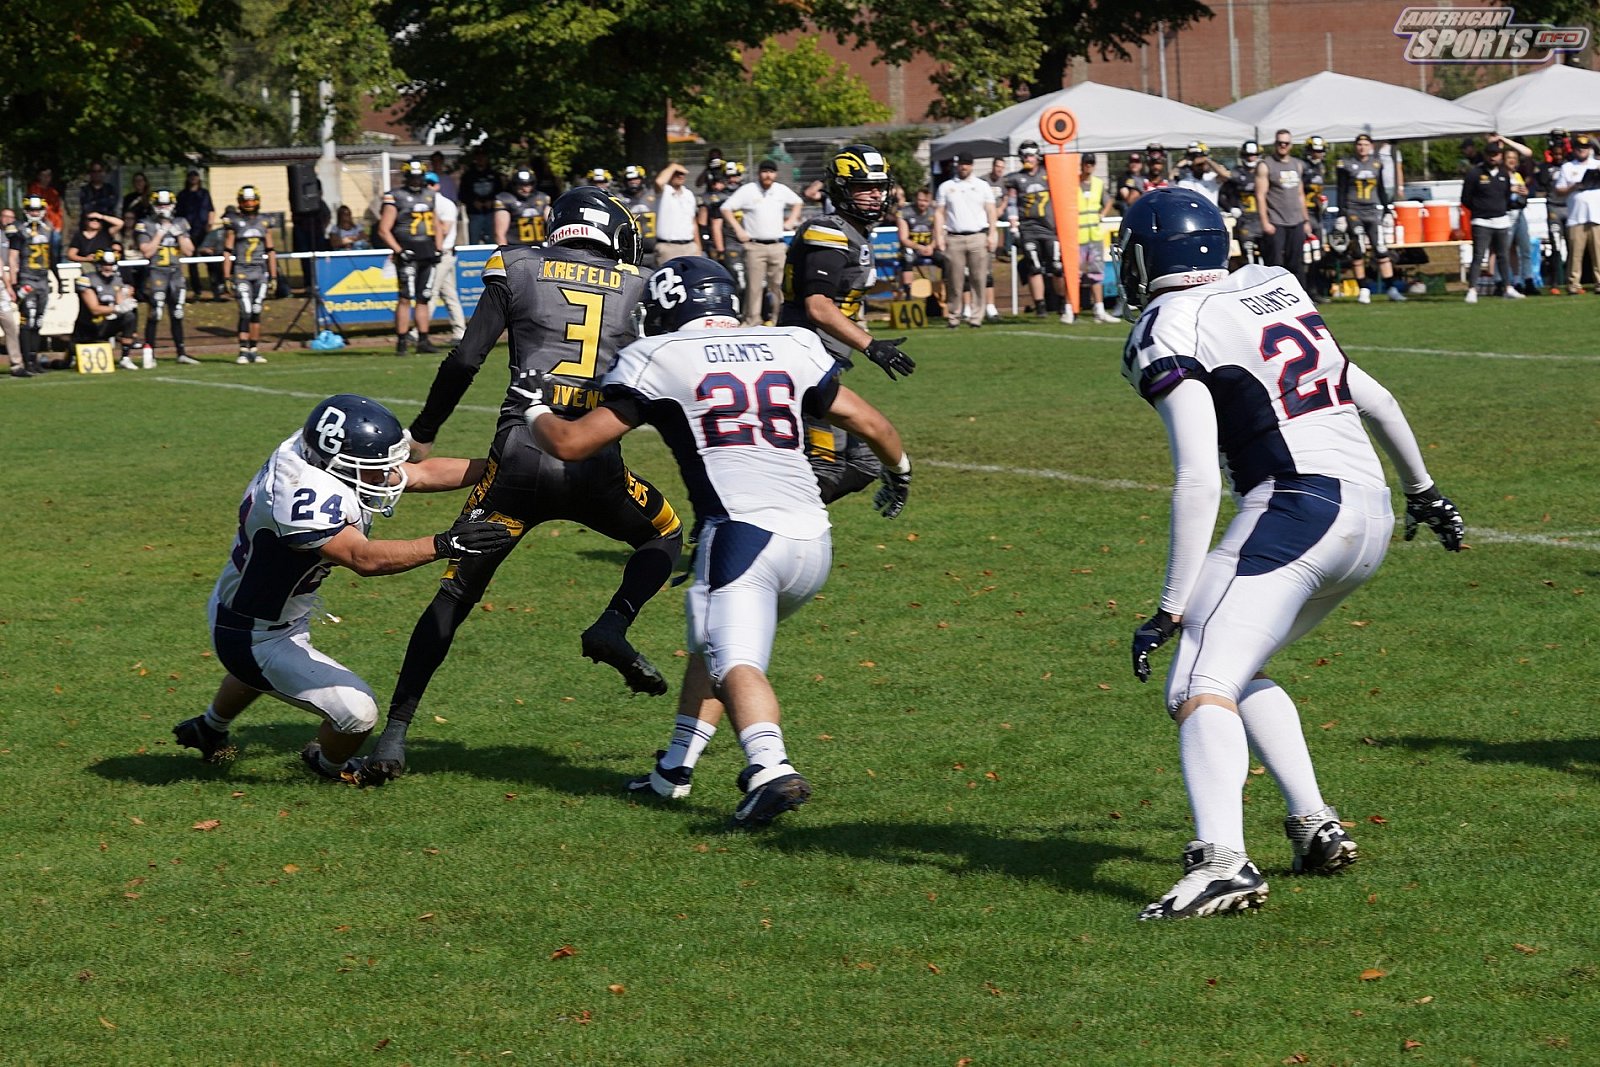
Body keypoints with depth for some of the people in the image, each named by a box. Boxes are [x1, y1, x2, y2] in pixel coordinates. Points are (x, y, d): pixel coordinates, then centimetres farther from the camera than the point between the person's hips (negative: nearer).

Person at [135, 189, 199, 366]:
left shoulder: (180, 224, 10)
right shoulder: (145, 226, -2)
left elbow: (189, 251, 7)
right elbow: (147, 252, -11)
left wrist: (179, 235, -7)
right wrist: (160, 234, -13)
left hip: (176, 273, 4)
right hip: (156, 273, -4)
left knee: (177, 314, 8)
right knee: (155, 314, -9)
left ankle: (181, 352, 15)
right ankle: (149, 352, -5)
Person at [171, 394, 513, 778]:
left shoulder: (329, 457, -12)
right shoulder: (302, 496, -39)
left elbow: (421, 474, -6)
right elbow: (364, 559, -44)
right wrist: (445, 545, -46)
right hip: (254, 638, -10)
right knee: (357, 713, -11)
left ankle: (210, 730, 69)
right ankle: (329, 766, 23)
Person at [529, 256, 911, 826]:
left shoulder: (659, 358, 6)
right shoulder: (791, 347, 18)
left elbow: (571, 443, 7)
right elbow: (872, 424, 26)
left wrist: (535, 413, 30)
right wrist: (899, 473, 47)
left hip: (742, 532, -6)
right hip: (814, 539, 6)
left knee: (736, 662, -16)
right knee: (712, 638, 26)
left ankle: (771, 769, -42)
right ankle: (676, 766, 28)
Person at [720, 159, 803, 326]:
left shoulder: (782, 190, 10)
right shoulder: (747, 190, -2)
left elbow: (798, 202, 30)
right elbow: (726, 208, -1)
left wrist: (791, 220, 15)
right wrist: (738, 229, -7)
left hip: (777, 245, 4)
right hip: (755, 246, -4)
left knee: (778, 284, 4)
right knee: (754, 285, -6)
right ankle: (753, 320, -1)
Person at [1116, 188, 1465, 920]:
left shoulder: (1170, 331, -2)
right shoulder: (1274, 292, 21)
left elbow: (1199, 481, -12)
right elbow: (1375, 401, 29)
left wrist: (1172, 607, -10)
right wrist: (1423, 492, 43)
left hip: (1294, 507, -8)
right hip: (1370, 514, 8)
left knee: (1199, 688, -15)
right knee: (1236, 669, 25)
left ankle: (1222, 859, -36)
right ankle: (1315, 827, 16)